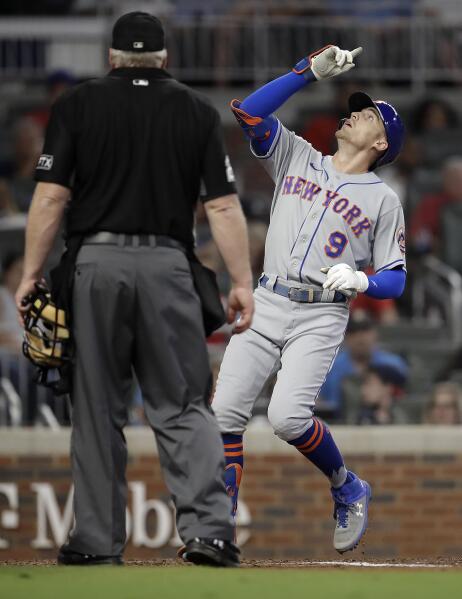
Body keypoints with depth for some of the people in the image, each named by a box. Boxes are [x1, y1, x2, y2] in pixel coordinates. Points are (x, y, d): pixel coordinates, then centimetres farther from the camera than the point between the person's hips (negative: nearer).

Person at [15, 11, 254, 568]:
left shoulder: (76, 104, 4)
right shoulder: (197, 111, 8)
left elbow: (50, 196, -3)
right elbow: (223, 205, 2)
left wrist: (30, 275, 1)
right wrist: (242, 283, 5)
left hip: (95, 263, -1)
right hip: (168, 266, 1)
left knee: (97, 410, 6)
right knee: (184, 406, 4)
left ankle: (97, 539, 7)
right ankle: (209, 528, -11)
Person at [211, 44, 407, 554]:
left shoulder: (383, 200, 7)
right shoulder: (297, 157, 15)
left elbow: (396, 279, 5)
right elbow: (249, 112, 4)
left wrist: (362, 281, -18)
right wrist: (311, 71, 1)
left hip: (321, 316, -3)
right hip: (265, 304, 3)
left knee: (287, 415, -23)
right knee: (226, 411, -10)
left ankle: (347, 489, 3)